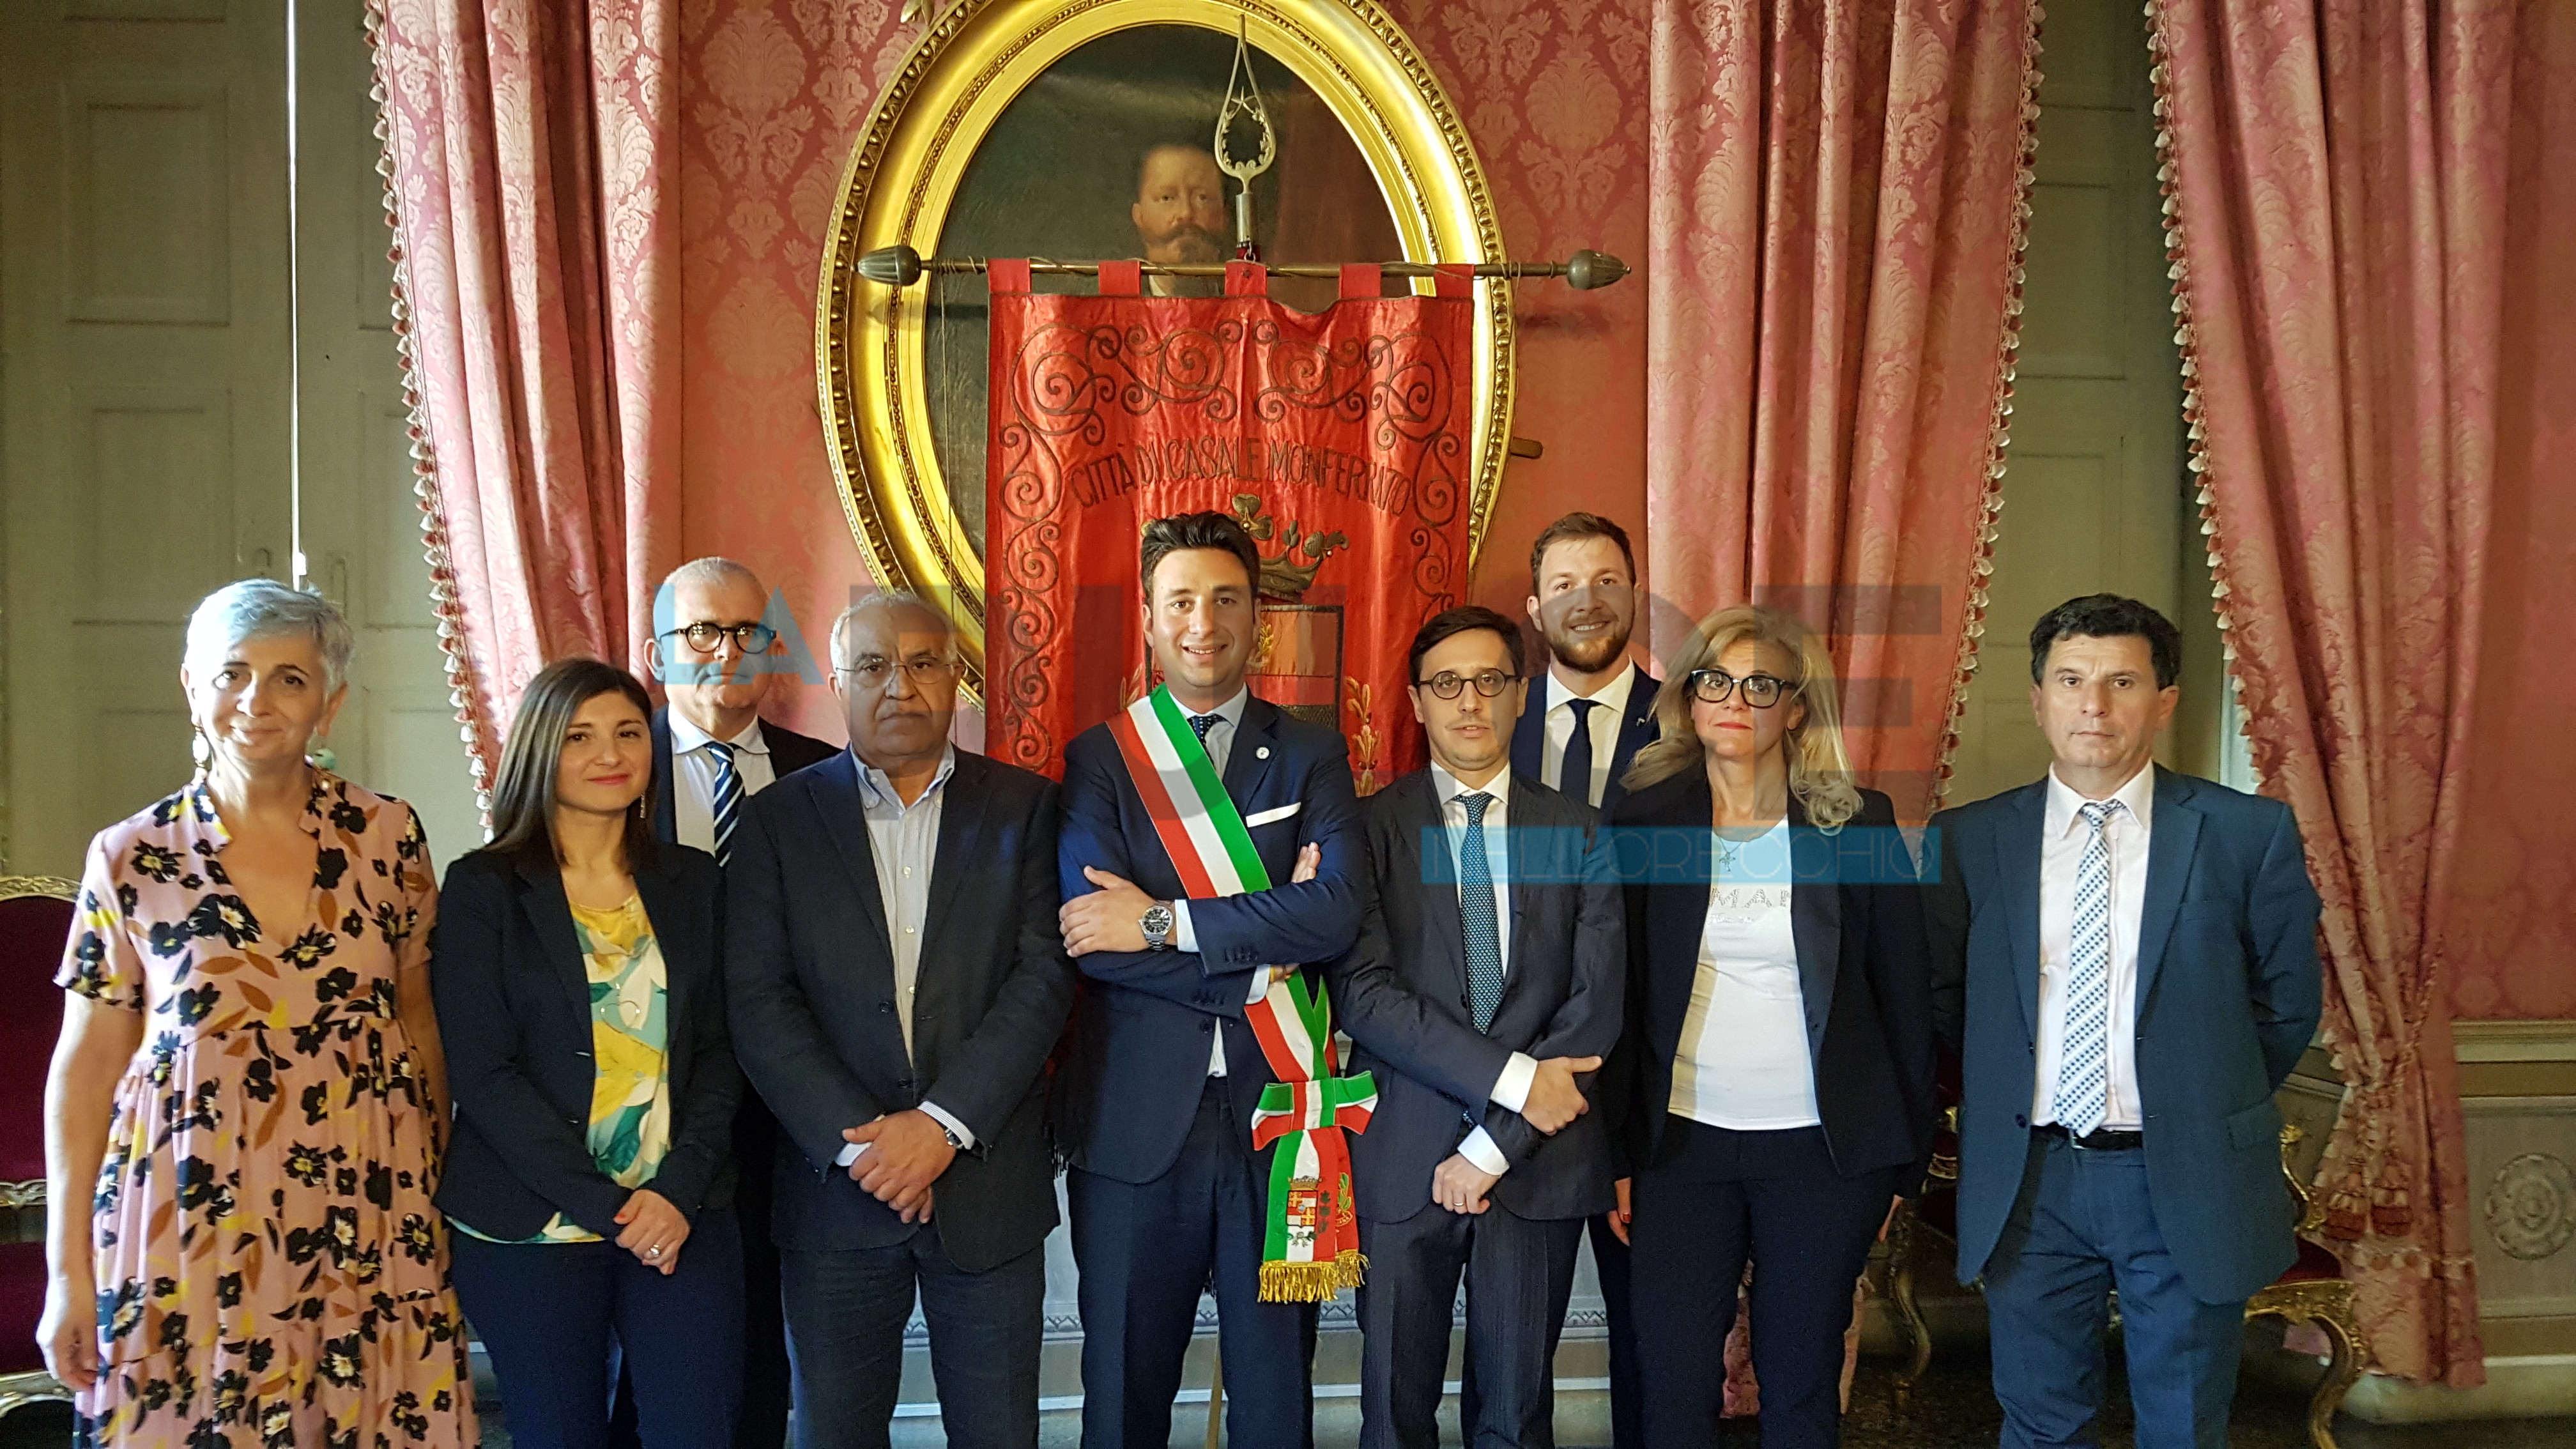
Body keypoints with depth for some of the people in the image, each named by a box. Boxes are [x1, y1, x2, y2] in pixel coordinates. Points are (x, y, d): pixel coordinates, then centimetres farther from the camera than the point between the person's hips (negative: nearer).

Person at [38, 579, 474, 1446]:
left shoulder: (388, 839, 0)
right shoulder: (132, 860, -1)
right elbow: (86, 1068, 2)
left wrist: (440, 1189, 11)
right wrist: (68, 1272, 1)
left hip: (366, 1229, 1)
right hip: (191, 1229, -1)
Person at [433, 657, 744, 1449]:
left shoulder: (693, 881, 8)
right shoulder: (483, 887, -1)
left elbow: (718, 1051, 6)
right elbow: (482, 1076, -7)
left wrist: (678, 1189, -9)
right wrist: (601, 1205, -13)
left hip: (683, 1216, 2)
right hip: (533, 1228, -2)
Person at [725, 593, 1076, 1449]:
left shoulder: (1024, 808, 3)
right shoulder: (779, 818, 3)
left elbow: (1043, 977, -5)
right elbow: (759, 1001, -4)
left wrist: (943, 1123, -15)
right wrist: (856, 1142, -14)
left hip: (989, 1181, 0)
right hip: (837, 1186, 0)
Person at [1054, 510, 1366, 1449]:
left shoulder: (1312, 756, 4)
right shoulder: (1096, 760, 2)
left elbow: (1339, 911, -13)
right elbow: (1092, 935, -12)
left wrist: (1163, 922, -17)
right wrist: (1264, 941, -14)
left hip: (1277, 1114, 1)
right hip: (1135, 1121, 0)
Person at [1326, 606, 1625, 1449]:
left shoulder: (1578, 834, 5)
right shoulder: (1372, 826, 0)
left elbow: (1597, 1006, -3)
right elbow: (1362, 992, -11)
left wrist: (1496, 1145, -10)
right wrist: (1510, 1078, -17)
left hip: (1538, 1161, 1)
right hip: (1402, 1159, -1)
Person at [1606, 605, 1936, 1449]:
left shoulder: (1860, 824, 1)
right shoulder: (1643, 824, 2)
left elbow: (1905, 995, 3)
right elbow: (1619, 997, 4)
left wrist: (1906, 1159, 2)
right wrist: (1615, 1155, 0)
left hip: (1825, 1150, 0)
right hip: (1681, 1146, 1)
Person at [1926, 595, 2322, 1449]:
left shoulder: (2249, 834, -5)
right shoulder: (1967, 840, 0)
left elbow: (2288, 1003, 6)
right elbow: (1941, 997, 11)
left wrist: (2209, 1108, 8)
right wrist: (2007, 1098, 8)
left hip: (2187, 1181, -1)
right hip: (2027, 1178, 1)